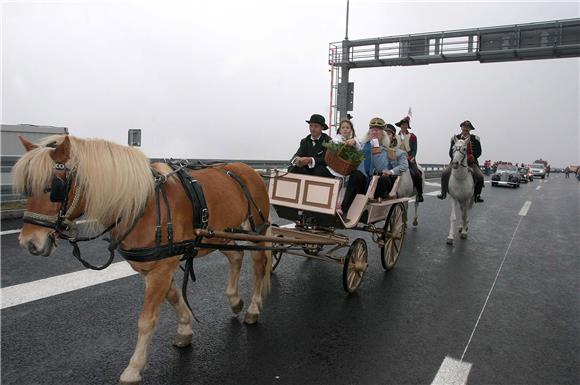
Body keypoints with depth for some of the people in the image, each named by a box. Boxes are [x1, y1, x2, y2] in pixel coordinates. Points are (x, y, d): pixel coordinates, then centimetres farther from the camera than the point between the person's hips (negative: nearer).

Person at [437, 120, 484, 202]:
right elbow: (451, 152, 7)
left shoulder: (475, 139, 7)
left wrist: (471, 157, -15)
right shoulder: (455, 138, 8)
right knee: (445, 174, -20)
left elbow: (478, 152, 3)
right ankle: (443, 193, -7)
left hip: (471, 162, 0)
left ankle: (477, 195, 1)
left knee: (480, 176, -19)